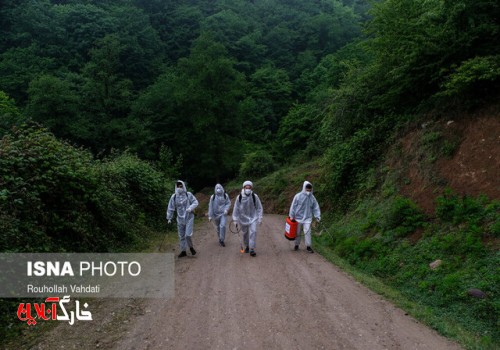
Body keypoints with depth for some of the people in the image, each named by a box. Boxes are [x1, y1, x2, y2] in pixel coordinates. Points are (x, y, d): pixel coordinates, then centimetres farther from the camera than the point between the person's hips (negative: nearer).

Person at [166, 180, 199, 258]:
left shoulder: (188, 195, -8)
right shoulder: (174, 197, -2)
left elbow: (195, 202, -3)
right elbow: (170, 208, 4)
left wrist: (190, 208, -21)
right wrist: (169, 218, 7)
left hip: (189, 218, -3)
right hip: (180, 219, 3)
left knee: (188, 235, -10)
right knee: (181, 236, 11)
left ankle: (191, 247, 17)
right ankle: (183, 251, 25)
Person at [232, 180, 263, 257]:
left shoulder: (254, 196, -14)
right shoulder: (239, 197, -14)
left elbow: (259, 208, -4)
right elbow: (236, 209, -5)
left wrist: (260, 218, -5)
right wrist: (236, 220, -3)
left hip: (253, 218, -1)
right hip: (243, 218, 1)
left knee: (253, 232, -15)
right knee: (245, 233, 14)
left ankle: (252, 249, -10)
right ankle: (247, 246, 37)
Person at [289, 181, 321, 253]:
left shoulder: (312, 197, 0)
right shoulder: (298, 196, -9)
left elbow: (316, 207, 3)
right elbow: (293, 206, -5)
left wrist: (318, 216, -5)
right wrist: (291, 216, -3)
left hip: (307, 218, 1)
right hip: (298, 217, -1)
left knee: (308, 232, -9)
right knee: (297, 233, 10)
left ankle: (308, 246, 2)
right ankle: (297, 245, 28)